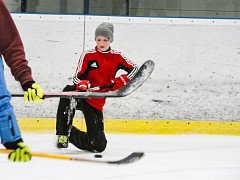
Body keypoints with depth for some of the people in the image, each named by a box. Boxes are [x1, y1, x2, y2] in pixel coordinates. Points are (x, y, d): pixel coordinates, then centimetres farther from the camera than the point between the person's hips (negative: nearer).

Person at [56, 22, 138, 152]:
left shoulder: (116, 57, 4)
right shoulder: (88, 55, -3)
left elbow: (134, 69, 0)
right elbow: (77, 77, -7)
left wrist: (121, 80, -17)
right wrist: (82, 84, -31)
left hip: (97, 103, 3)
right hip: (82, 96, -2)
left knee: (99, 145, -5)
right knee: (69, 93, -42)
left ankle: (70, 133, 24)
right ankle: (62, 135, -30)